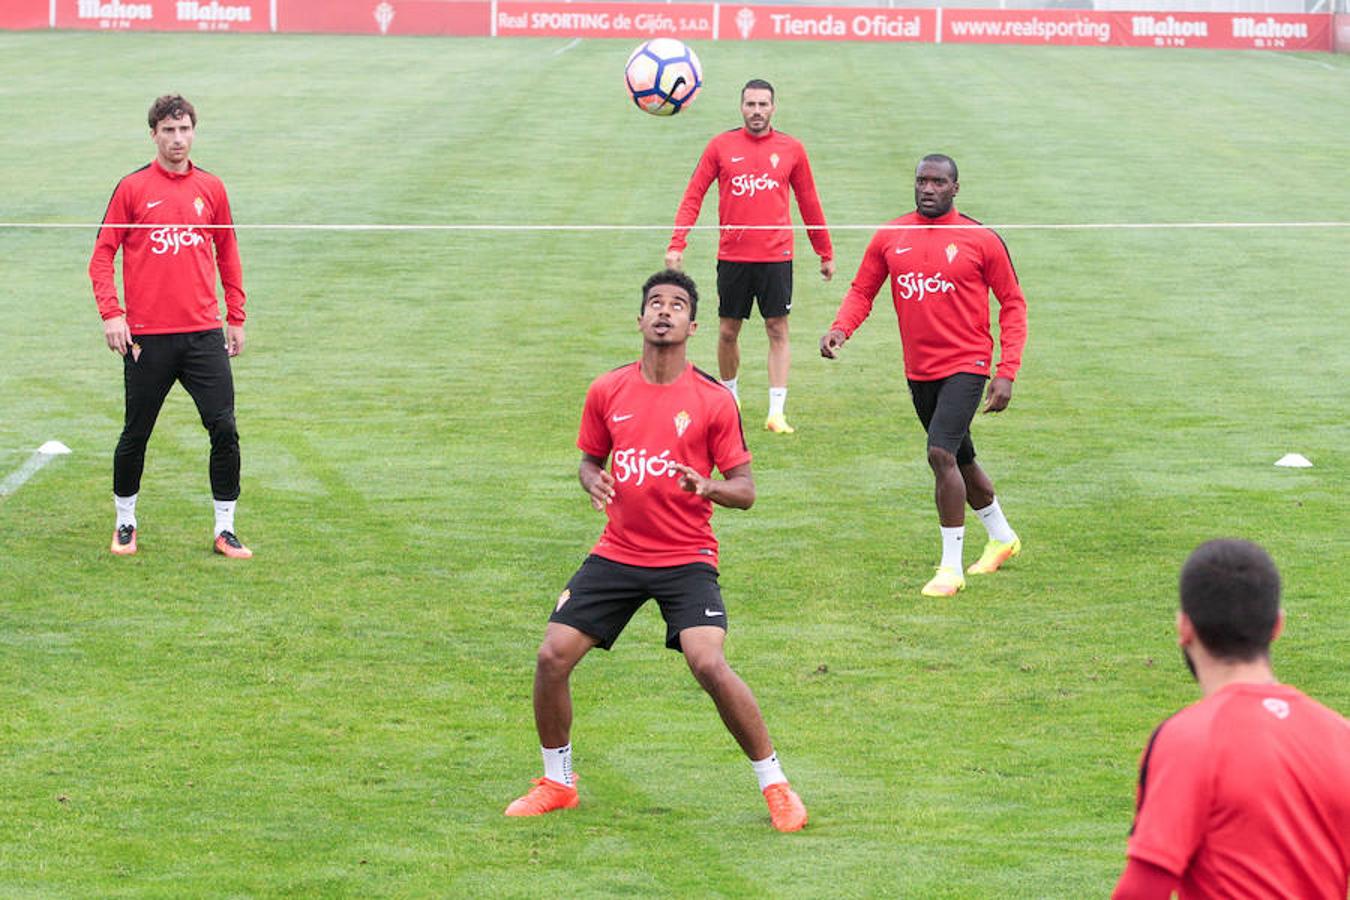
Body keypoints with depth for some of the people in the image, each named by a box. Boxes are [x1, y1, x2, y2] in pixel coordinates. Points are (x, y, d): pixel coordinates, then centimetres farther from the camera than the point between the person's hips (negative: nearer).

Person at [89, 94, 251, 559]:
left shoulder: (211, 189, 8)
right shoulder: (133, 188, -1)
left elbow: (228, 256, 16)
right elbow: (102, 255, 0)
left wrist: (235, 318, 13)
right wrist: (111, 314, -11)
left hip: (204, 335, 2)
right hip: (147, 337, -2)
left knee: (224, 430, -4)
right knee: (136, 435, 6)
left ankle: (225, 529, 7)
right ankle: (125, 522, 25)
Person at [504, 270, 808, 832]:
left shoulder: (713, 401, -6)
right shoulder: (607, 392, 3)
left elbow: (745, 489, -3)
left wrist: (708, 488, -24)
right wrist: (593, 481, -5)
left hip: (687, 558, -4)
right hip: (617, 551, 4)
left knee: (709, 664, -23)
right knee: (552, 656, -5)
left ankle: (775, 786, -6)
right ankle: (557, 783, 17)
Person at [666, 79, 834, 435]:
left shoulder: (791, 149, 4)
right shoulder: (721, 146, 2)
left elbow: (809, 203, 12)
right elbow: (693, 196, 3)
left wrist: (826, 254, 14)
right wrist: (677, 244, -8)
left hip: (776, 255, 0)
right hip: (732, 256, 0)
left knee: (778, 330, -3)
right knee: (727, 332, 7)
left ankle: (777, 412, -3)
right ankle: (729, 398, 28)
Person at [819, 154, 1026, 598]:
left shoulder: (980, 239, -6)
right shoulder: (889, 237, 3)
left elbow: (1012, 303, -1)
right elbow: (861, 291, 10)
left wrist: (1007, 373, -8)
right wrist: (841, 328, -12)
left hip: (966, 365, -5)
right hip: (919, 372, 5)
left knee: (942, 454, -20)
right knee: (960, 460, 19)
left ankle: (951, 567, -12)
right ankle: (1001, 537, 42)